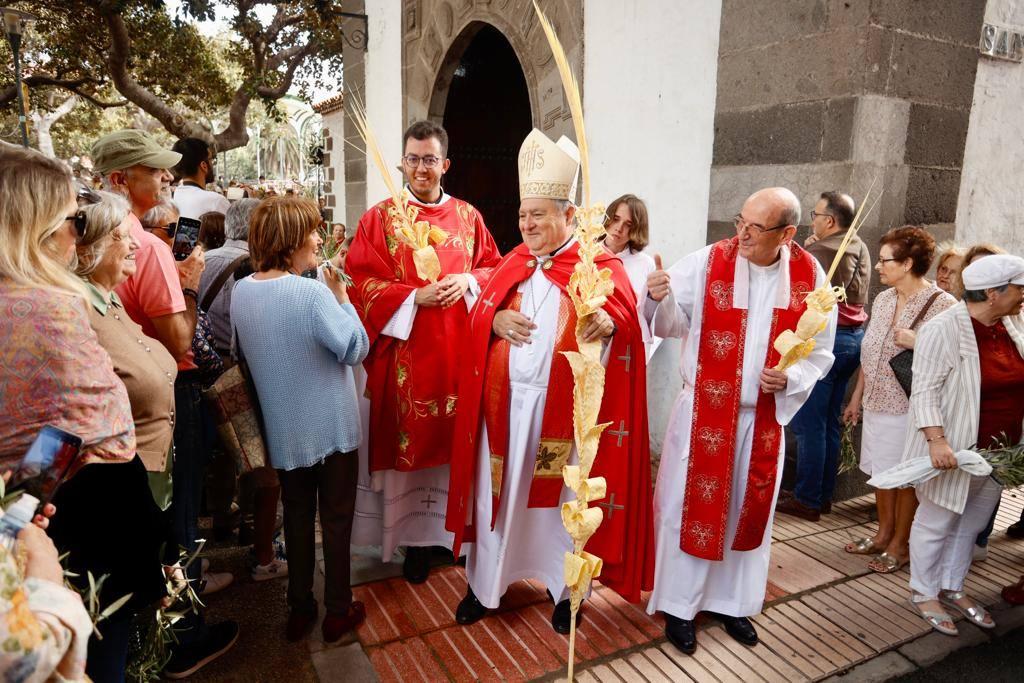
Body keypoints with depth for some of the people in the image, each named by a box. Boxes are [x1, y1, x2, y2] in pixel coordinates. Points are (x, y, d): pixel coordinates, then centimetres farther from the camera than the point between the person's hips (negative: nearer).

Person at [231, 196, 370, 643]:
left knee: (297, 517, 20)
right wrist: (342, 297, -9)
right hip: (331, 428, -5)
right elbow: (356, 349, -18)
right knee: (336, 519, 12)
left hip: (283, 431, 5)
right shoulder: (312, 293, -23)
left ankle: (299, 609, 33)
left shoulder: (241, 291, -3)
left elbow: (243, 352, 10)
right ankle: (338, 612, 26)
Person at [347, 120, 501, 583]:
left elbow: (492, 266, 12)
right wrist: (415, 297, -16)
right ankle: (415, 538, 19)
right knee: (412, 441, 4)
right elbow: (361, 284, -5)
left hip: (459, 349, 3)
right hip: (406, 352, -2)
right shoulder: (379, 218, 1)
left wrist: (468, 281, -9)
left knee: (455, 439, 9)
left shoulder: (468, 216, 10)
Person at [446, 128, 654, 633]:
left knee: (563, 495, 10)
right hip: (507, 400, 4)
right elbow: (479, 313, 9)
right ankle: (486, 583, 31)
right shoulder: (513, 263, 11)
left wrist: (608, 321, -35)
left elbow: (625, 314, -13)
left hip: (565, 405, -3)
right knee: (496, 490, 12)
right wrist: (497, 319, -13)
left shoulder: (599, 263, -2)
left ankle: (566, 587, 31)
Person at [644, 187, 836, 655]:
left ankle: (731, 601, 37)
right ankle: (680, 605, 26)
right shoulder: (706, 263, -12)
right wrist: (659, 300, -29)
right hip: (703, 412, -2)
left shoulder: (810, 277, -5)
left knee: (749, 510, 16)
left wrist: (789, 378, -15)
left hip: (764, 418, 3)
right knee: (692, 508, 7)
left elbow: (820, 354, 3)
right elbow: (672, 324, -8)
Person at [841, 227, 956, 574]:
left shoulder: (943, 304, -13)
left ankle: (900, 544, 23)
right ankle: (884, 533, 34)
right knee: (880, 471, 17)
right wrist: (857, 396, 16)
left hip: (910, 408, -6)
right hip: (876, 403, 7)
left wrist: (917, 343, -26)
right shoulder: (883, 299, 7)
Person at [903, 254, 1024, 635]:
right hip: (955, 449, -7)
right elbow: (926, 391, -20)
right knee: (936, 521, 9)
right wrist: (937, 440, -28)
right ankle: (923, 592, 26)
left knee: (971, 523, 19)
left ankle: (952, 588, 36)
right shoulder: (944, 330, -18)